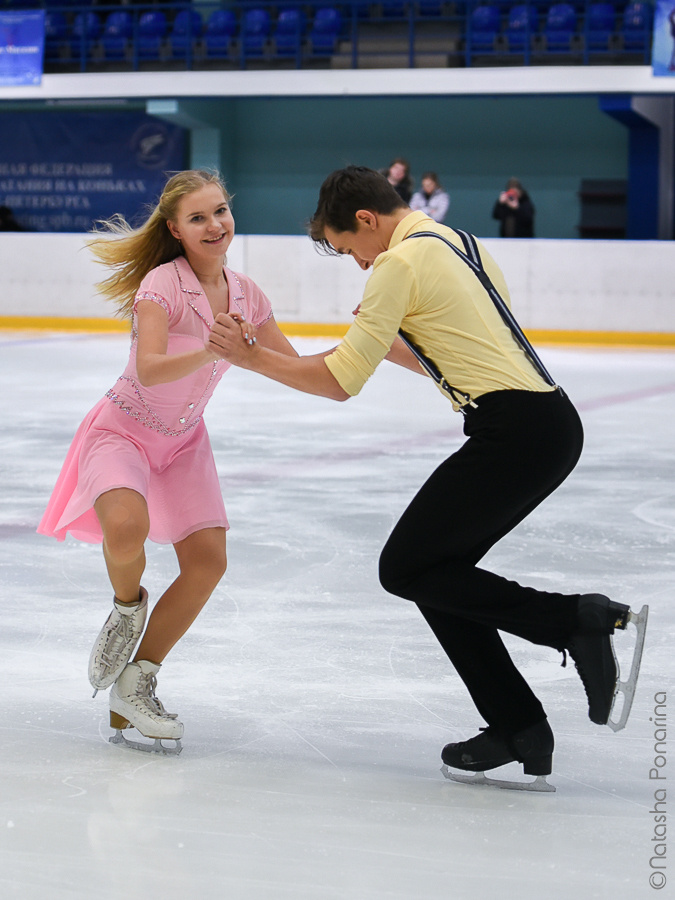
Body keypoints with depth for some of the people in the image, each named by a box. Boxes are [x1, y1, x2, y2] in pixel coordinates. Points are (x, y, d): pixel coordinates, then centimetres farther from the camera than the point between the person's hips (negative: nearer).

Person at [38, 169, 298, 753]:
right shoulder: (164, 283, -22)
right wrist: (209, 352, -51)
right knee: (126, 527, -35)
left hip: (183, 441, 6)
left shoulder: (245, 294, -3)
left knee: (208, 558, -8)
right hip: (123, 430, -6)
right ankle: (128, 606, 1)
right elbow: (149, 371, -36)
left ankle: (136, 685, 6)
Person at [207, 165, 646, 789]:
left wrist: (252, 358, 2)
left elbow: (340, 382, -7)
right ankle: (518, 729, 11)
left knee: (406, 568, 0)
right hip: (553, 418, 9)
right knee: (438, 570, 14)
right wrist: (387, 342, 29)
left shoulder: (401, 263, -7)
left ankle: (578, 619, -9)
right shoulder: (461, 242, 21)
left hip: (514, 431, -9)